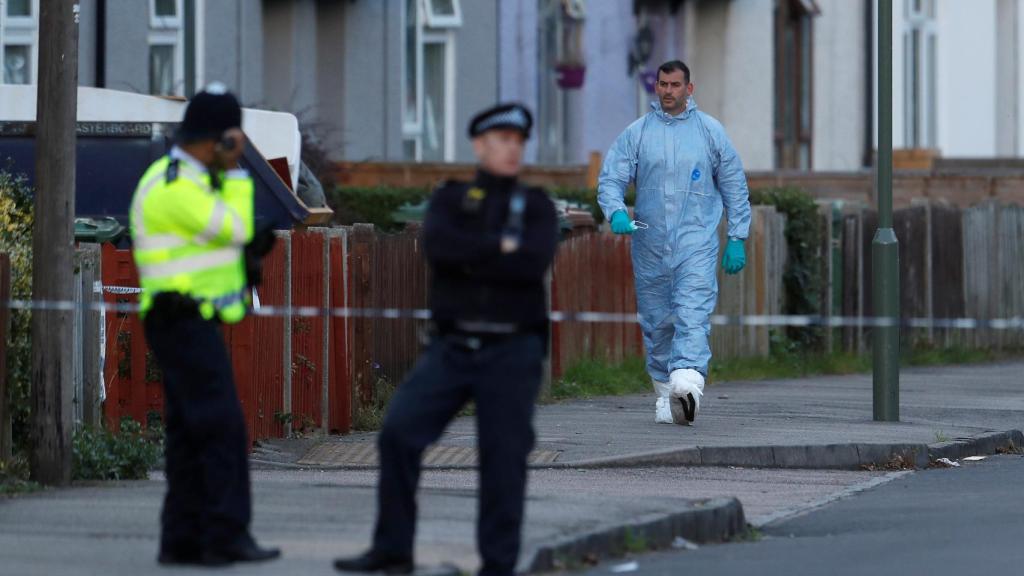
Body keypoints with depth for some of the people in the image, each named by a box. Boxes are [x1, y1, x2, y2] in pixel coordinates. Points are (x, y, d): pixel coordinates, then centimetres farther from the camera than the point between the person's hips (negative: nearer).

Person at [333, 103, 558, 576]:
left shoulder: (537, 207, 7)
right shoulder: (450, 200, 10)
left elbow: (533, 263, -13)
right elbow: (438, 246, -11)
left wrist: (469, 258, -10)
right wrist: (499, 249, -11)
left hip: (512, 352, -1)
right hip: (453, 347, 1)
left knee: (504, 457, -3)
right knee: (399, 433, -10)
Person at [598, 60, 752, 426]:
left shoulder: (710, 131, 6)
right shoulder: (636, 133, 7)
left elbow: (734, 186, 11)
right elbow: (610, 179, 2)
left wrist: (737, 238, 6)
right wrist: (617, 213, -19)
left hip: (696, 242, -2)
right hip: (650, 244, 2)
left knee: (693, 315, -19)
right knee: (657, 323, 6)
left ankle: (688, 381, -35)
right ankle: (665, 393, 18)